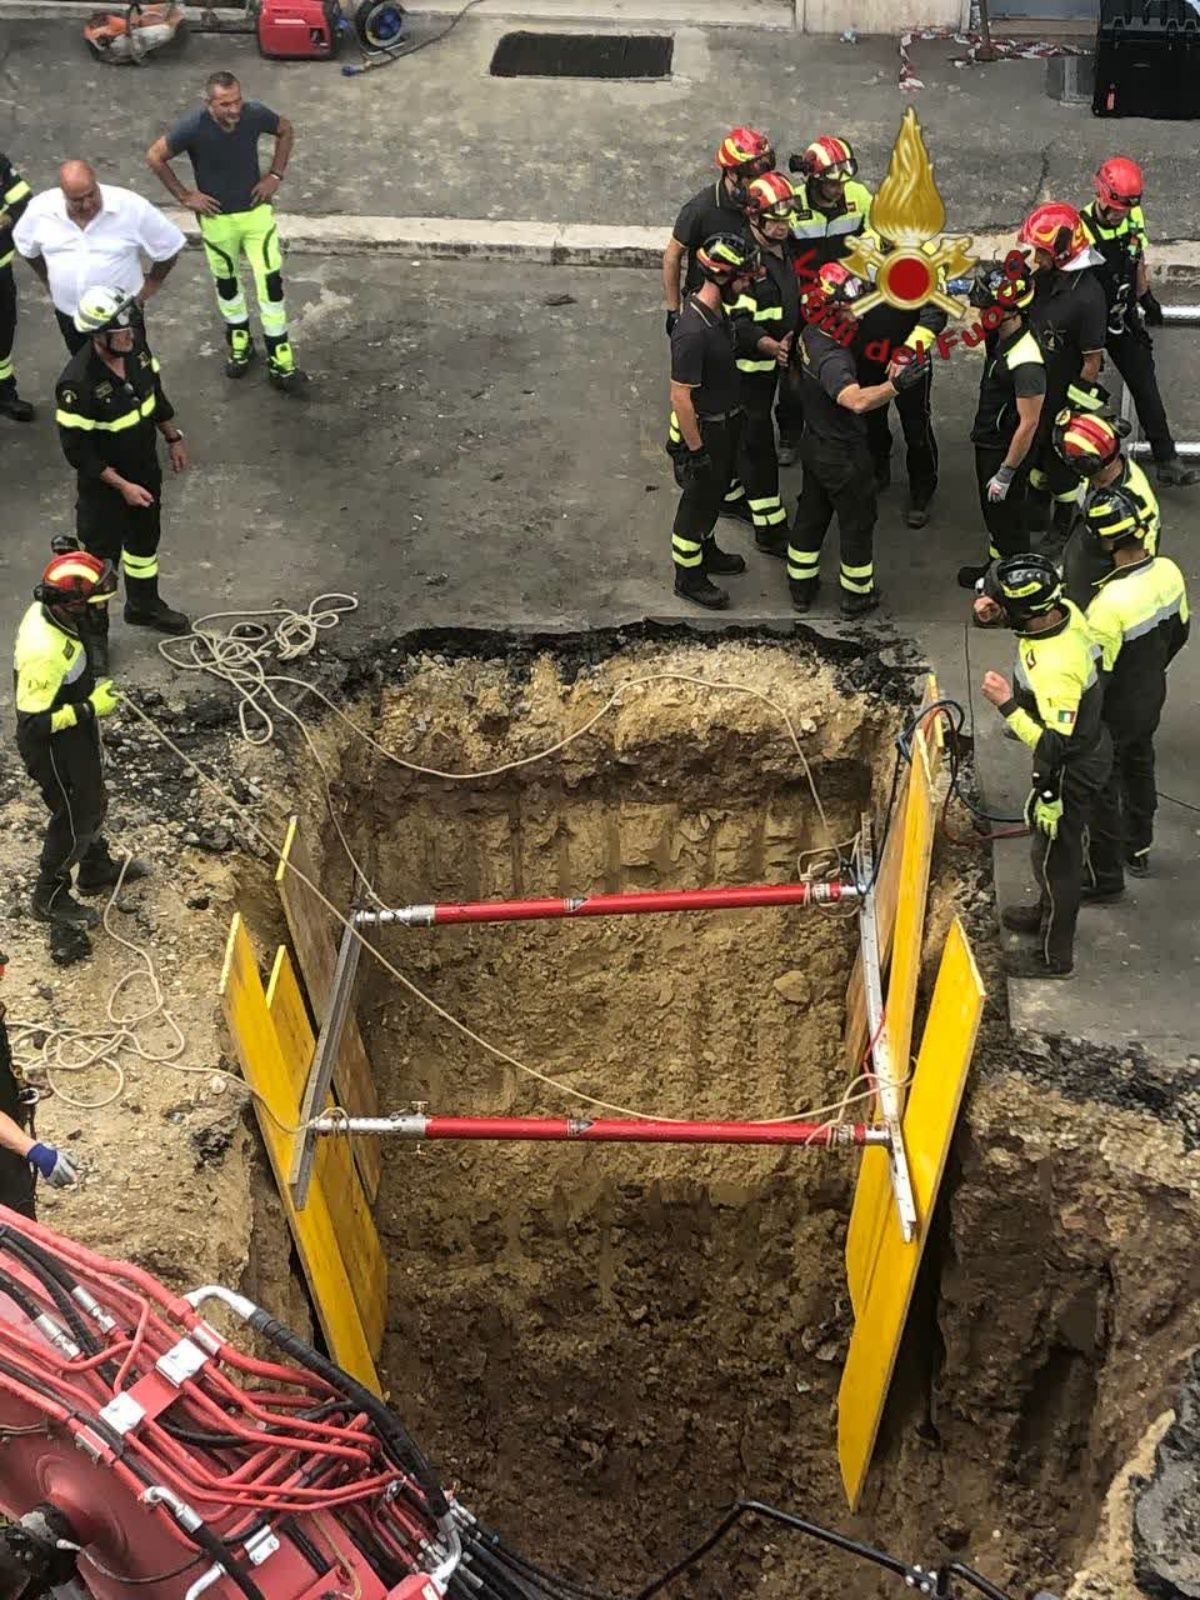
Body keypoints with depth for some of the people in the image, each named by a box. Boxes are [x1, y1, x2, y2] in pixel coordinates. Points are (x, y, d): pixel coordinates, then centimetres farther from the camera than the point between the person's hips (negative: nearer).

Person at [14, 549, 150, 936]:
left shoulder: (48, 611, -11)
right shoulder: (44, 652, -39)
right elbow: (33, 721, -32)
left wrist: (90, 691, 10)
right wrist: (89, 709, -26)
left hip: (76, 733, 9)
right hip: (55, 748, -9)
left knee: (93, 802, 28)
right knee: (74, 820, 12)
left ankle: (97, 870, 52)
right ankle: (50, 898, 34)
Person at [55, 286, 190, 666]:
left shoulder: (137, 346, -14)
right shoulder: (77, 383, -34)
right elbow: (77, 451, -26)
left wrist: (173, 438, 14)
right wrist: (122, 486, -22)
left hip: (145, 468, 7)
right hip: (103, 483, -7)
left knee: (145, 539, 26)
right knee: (101, 558, 9)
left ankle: (144, 606, 51)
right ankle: (92, 632, 30)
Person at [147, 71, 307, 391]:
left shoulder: (255, 114, -18)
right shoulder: (192, 127, -24)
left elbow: (286, 131, 3)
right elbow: (155, 157, -11)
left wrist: (275, 175, -3)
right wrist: (184, 196, -9)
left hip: (256, 210, 1)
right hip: (217, 217, -1)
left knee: (271, 282, -2)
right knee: (226, 281, 17)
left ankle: (281, 362, 7)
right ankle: (240, 341, 41)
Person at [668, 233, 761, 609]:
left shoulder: (718, 310, -4)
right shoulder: (692, 333, -33)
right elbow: (680, 397, -28)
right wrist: (696, 451, -22)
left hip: (727, 421, 9)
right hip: (704, 430, -9)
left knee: (715, 493, 26)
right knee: (698, 501, 9)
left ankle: (706, 551, 49)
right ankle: (688, 577, 27)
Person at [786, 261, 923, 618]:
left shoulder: (810, 335, -7)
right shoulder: (832, 359, -35)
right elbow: (857, 400, -54)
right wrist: (895, 385, -64)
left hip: (815, 443, 9)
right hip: (842, 455, -8)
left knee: (811, 514, 22)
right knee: (857, 523, 12)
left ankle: (801, 587, 36)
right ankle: (857, 595, 28)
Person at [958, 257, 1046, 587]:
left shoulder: (1026, 362, -33)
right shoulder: (999, 335, -8)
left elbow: (1028, 424, -28)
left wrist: (1006, 473, -22)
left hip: (1006, 450, -9)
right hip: (986, 440, 9)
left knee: (1006, 518, 11)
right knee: (991, 511, 25)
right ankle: (996, 565, 46)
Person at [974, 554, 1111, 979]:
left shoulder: (1055, 670, -40)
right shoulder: (1063, 609, -15)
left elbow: (1054, 746, -37)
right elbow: (1013, 619, 6)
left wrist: (1007, 703, -35)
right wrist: (991, 615, -16)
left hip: (1070, 772, -9)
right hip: (1088, 745, 9)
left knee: (1056, 856, 12)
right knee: (1052, 846, 30)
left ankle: (1055, 955, 32)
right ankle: (1048, 912, 54)